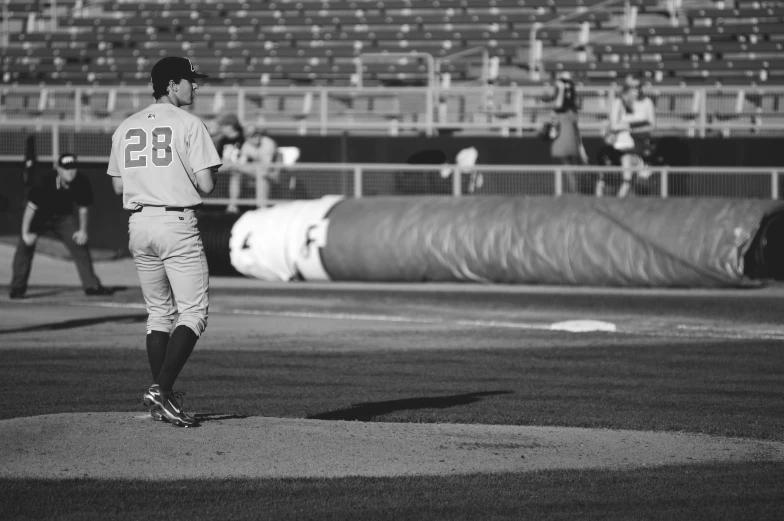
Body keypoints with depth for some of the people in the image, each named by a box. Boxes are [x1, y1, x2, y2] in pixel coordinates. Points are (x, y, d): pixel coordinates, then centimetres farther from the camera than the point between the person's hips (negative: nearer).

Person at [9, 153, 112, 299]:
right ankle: (18, 287, -5)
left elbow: (83, 208, -3)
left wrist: (83, 231, -2)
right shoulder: (45, 183, -32)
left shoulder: (82, 184, -20)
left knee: (79, 246, -5)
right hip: (40, 217, -3)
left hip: (63, 218, 3)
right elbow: (31, 207, -26)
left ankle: (92, 285, 4)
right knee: (25, 246, -15)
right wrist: (25, 232, -25)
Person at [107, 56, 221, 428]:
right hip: (177, 224, -7)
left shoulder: (125, 128, 12)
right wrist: (202, 176, 10)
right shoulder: (189, 124, -7)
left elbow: (118, 186, 13)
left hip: (138, 225, 7)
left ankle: (162, 399, 12)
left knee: (158, 312, 16)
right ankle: (162, 389, -17)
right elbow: (206, 185, -12)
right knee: (193, 312, -3)